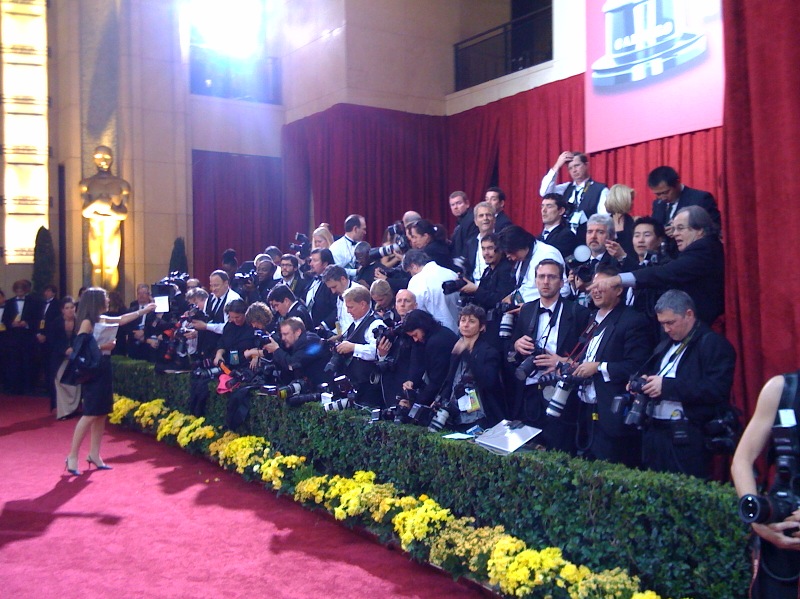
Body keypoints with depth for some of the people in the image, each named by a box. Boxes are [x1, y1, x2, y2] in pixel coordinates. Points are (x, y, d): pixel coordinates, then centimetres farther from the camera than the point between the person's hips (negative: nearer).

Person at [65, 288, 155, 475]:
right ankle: (72, 456, -2)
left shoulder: (103, 319, 11)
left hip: (104, 368, 9)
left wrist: (144, 310, 29)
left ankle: (94, 454, 18)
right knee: (90, 414, -10)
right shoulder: (87, 322, -12)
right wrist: (101, 347, -20)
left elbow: (121, 319, 26)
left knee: (102, 413, 10)